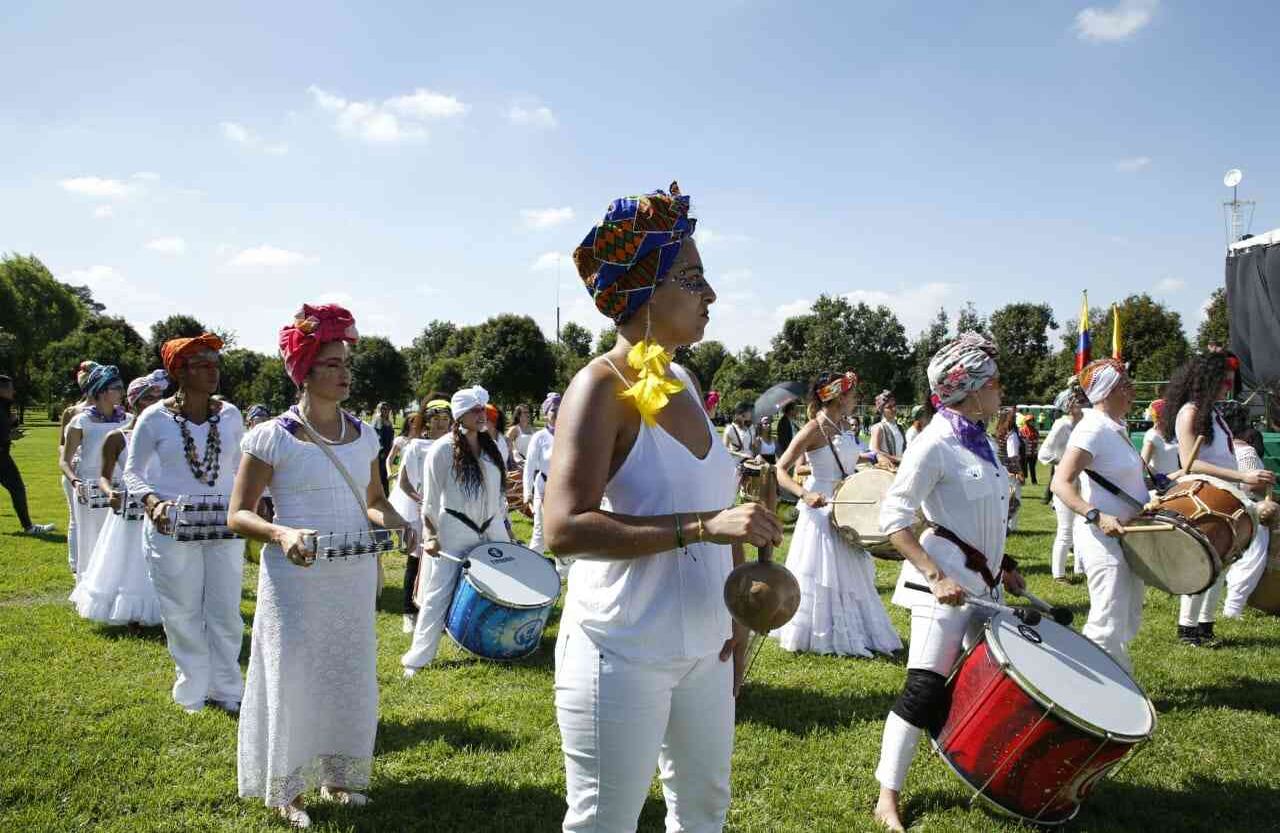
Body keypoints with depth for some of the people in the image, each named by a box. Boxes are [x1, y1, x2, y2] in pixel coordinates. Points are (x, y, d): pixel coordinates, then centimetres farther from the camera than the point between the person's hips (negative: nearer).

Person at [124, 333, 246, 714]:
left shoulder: (230, 414, 1)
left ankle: (226, 690, 25)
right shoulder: (155, 417, -7)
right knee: (184, 614, 9)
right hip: (172, 528, -2)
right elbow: (132, 472, 0)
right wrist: (153, 501, -18)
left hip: (224, 528, 2)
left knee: (226, 612, 10)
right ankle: (194, 692, 25)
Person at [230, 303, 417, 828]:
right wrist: (283, 534, -28)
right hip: (297, 578, -5)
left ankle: (337, 774, 33)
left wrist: (396, 524, -7)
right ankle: (286, 788, 25)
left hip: (355, 577, 5)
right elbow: (238, 515, -9)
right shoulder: (272, 437, -10)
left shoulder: (364, 434, 5)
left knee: (351, 679, 14)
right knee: (293, 680, 5)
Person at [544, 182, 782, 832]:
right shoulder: (602, 386, -16)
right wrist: (702, 526, -31)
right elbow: (564, 528, -27)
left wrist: (738, 610, 11)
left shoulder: (684, 383, 7)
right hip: (622, 655, -8)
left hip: (703, 649, 8)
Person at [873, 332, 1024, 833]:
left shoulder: (982, 440, 11)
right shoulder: (935, 443, -16)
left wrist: (1003, 565, 15)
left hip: (984, 583, 9)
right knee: (925, 688, -7)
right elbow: (893, 517, -18)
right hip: (946, 584, -9)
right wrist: (935, 576, -24)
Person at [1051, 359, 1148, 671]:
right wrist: (1096, 516, -36)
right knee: (1108, 625, -8)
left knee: (1129, 622, 19)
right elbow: (1061, 484, -26)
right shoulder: (1092, 429, -18)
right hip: (1104, 539, -10)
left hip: (1127, 536, 10)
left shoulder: (1117, 428, 11)